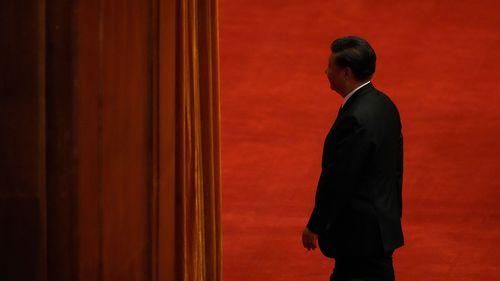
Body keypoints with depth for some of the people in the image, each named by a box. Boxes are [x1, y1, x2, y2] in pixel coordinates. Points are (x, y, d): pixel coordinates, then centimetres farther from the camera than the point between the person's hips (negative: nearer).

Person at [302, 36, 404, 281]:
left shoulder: (356, 118, -24)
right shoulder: (384, 105, 6)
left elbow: (338, 179, -21)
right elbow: (395, 168, 14)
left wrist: (314, 226, -11)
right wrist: (392, 214, 22)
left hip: (362, 232, -10)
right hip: (383, 221, 10)